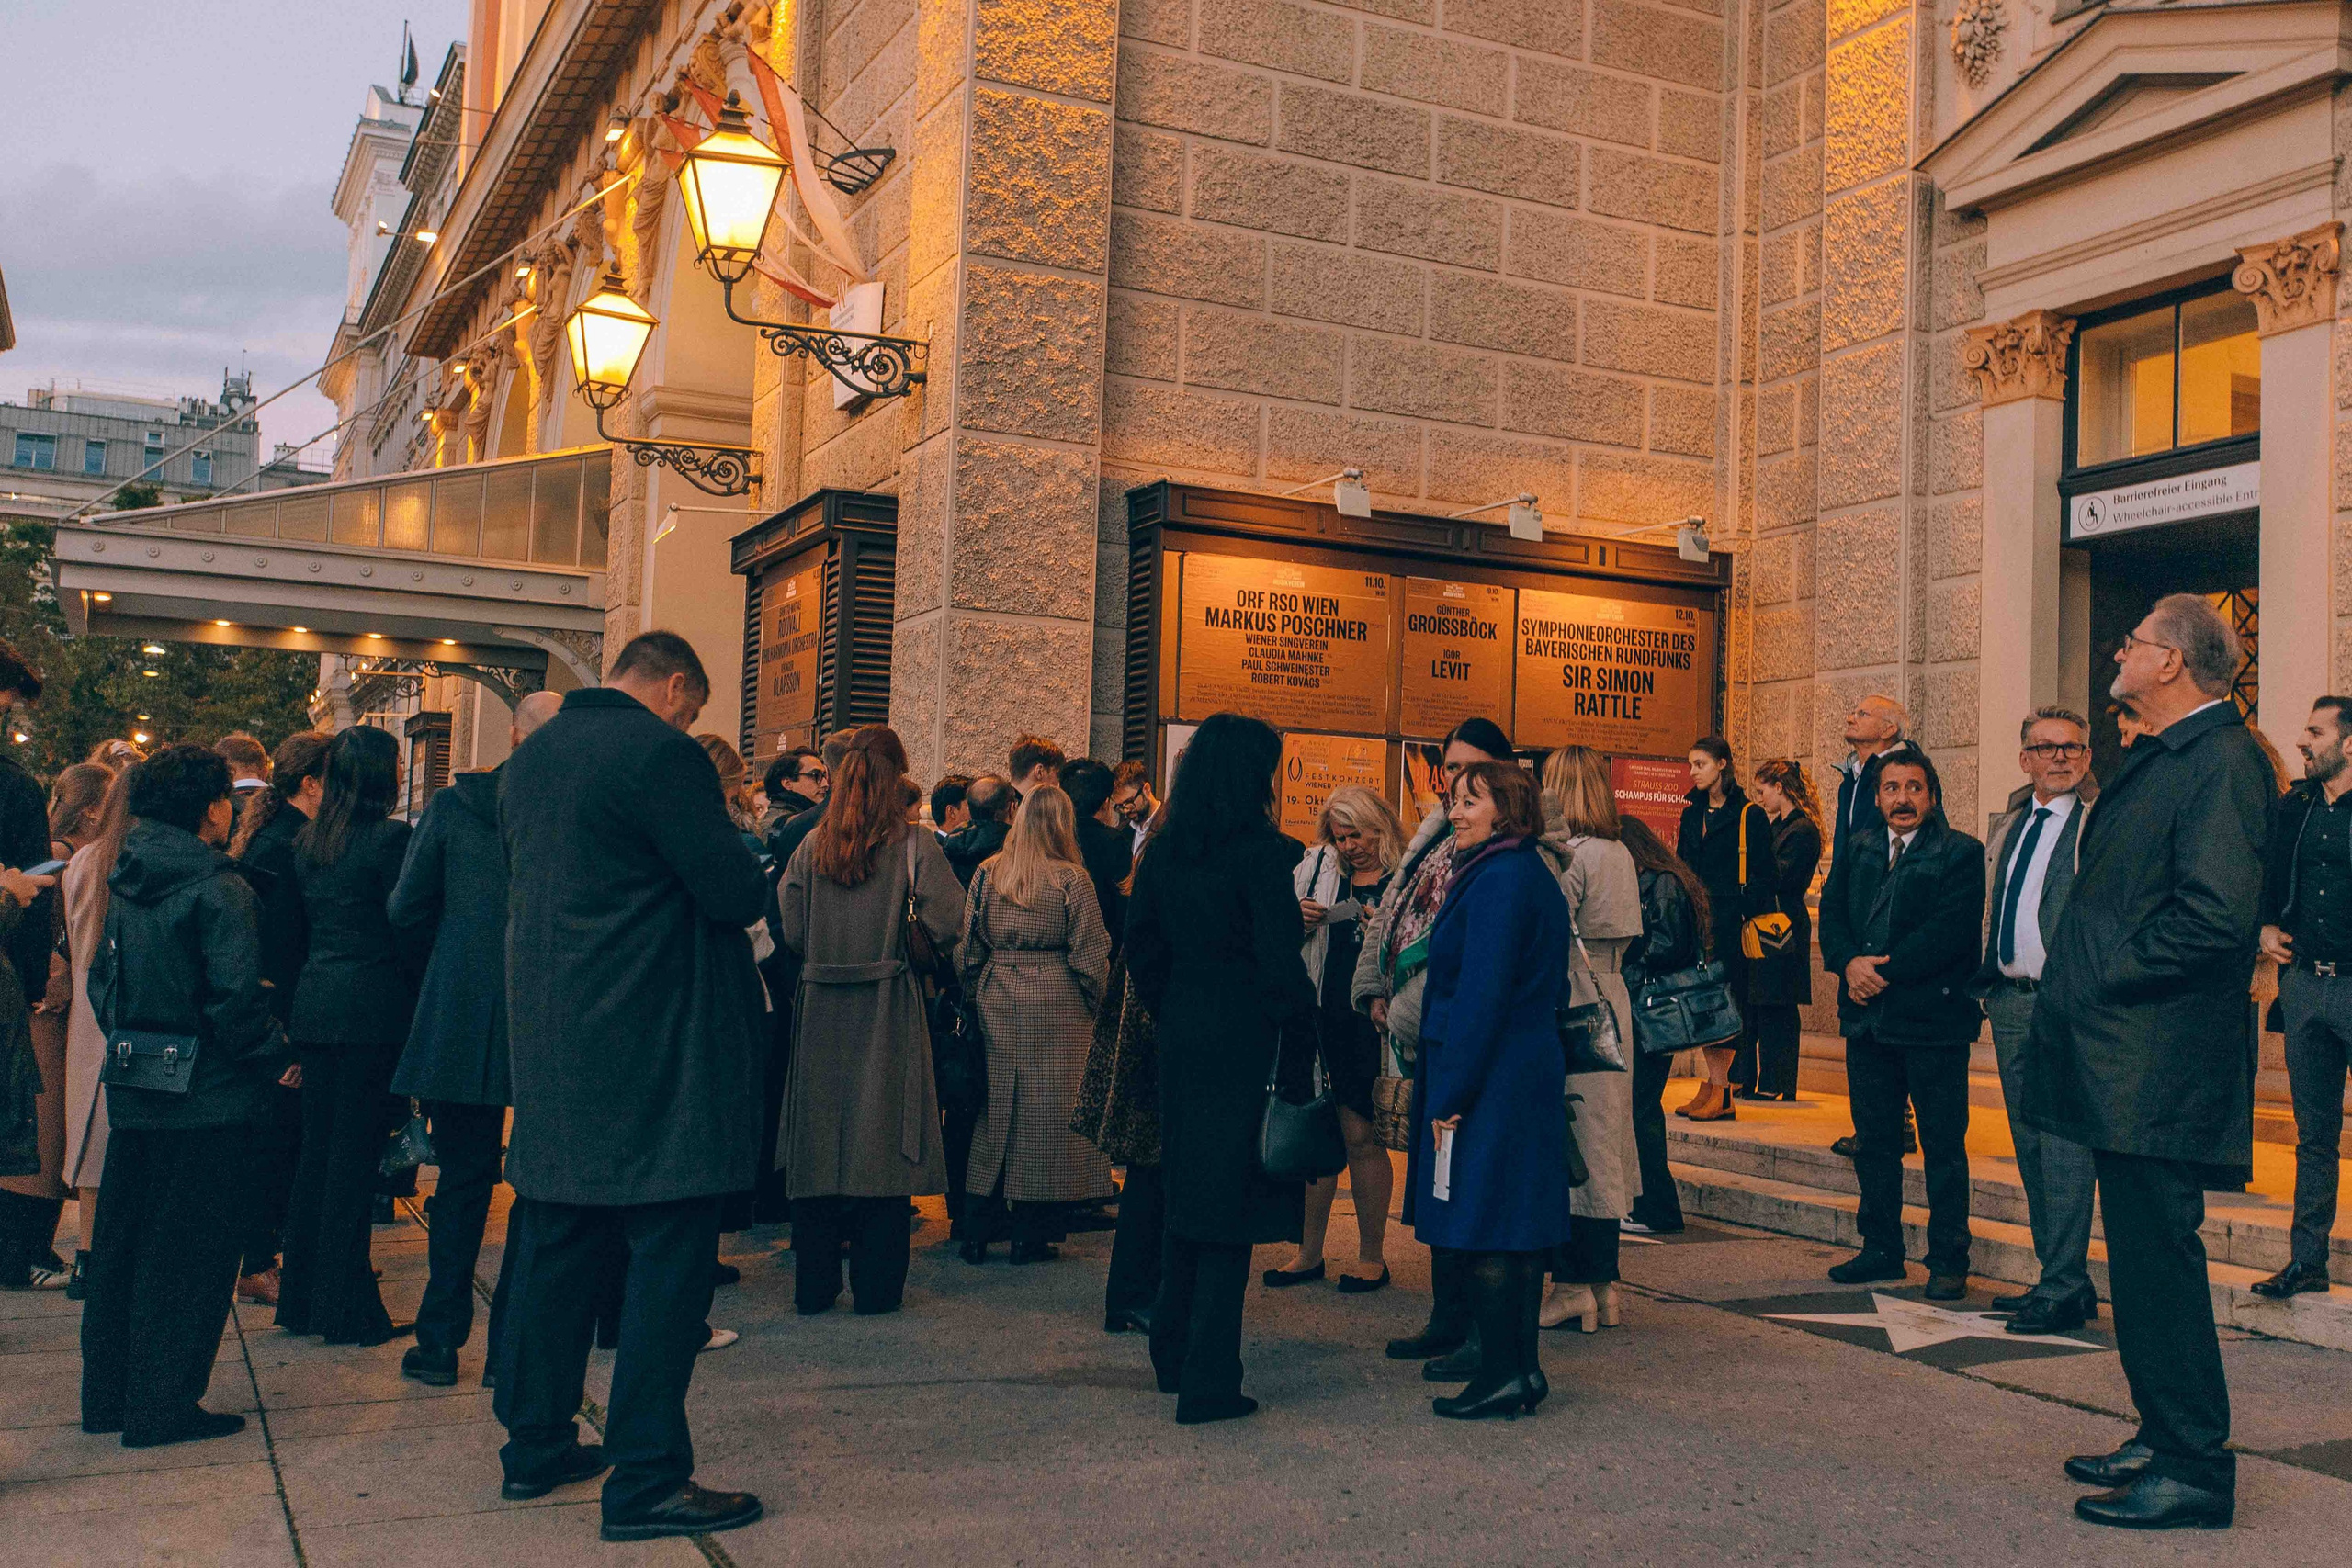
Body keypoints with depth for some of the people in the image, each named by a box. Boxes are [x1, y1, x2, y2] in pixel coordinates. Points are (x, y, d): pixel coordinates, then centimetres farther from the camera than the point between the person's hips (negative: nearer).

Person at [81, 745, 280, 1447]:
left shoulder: (125, 882, 7)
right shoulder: (218, 888, -15)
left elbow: (102, 977, 12)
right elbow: (236, 996, -21)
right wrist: (276, 1057, -8)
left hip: (134, 1095, 7)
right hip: (203, 1098, -7)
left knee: (120, 1242, 16)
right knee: (191, 1251, 2)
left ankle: (107, 1395, 27)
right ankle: (163, 1406, 8)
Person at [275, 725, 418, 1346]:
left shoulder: (308, 840, 11)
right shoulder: (390, 837, -11)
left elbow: (300, 924, 14)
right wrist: (425, 1007, -1)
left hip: (314, 1004, 7)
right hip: (373, 1007, -7)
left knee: (315, 1148, 14)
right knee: (355, 1153, -2)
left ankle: (301, 1296, 22)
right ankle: (346, 1308, 3)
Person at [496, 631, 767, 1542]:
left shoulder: (530, 756, 12)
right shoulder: (660, 753, -15)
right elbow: (739, 894, -16)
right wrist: (738, 871, 6)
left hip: (551, 1043, 9)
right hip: (654, 1050, -9)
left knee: (558, 1243, 17)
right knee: (670, 1253, -2)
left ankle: (535, 1444, 27)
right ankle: (646, 1480, 2)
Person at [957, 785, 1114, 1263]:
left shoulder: (988, 873, 4)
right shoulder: (1072, 879, -8)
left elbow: (967, 947, 7)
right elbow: (1091, 954, -7)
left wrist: (975, 994, 18)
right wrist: (1095, 1003, 7)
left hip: (997, 1003, 4)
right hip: (1056, 1007, -4)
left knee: (994, 1105, 12)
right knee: (1046, 1112, 4)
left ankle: (978, 1228, 16)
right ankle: (1030, 1234, 8)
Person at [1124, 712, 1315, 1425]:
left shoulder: (1165, 851, 5)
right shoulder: (1260, 852, -13)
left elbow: (1142, 946, 10)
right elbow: (1280, 960, -16)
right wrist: (1302, 1021, -4)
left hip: (1182, 1042, 6)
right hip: (1246, 1045, -6)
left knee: (1185, 1192, 18)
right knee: (1230, 1203, -1)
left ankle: (1173, 1354, 29)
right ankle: (1209, 1383, 2)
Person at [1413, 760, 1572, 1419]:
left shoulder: (1498, 880, -15)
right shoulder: (1533, 875, 15)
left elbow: (1481, 995, -20)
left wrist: (1451, 1094, -18)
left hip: (1490, 1081, -10)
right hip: (1533, 1073, 10)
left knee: (1481, 1228, -4)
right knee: (1517, 1226, 13)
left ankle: (1504, 1373, 1)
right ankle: (1521, 1366, 19)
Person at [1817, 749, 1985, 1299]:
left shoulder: (1961, 853, -4)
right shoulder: (1856, 850, 14)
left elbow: (1950, 930, -14)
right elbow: (1831, 913, 7)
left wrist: (1885, 971, -16)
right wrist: (1850, 963, -12)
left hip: (1933, 1017, -5)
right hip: (1867, 1017, 5)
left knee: (1944, 1145, 1)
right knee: (1873, 1140, 12)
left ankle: (1948, 1259, 10)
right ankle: (1881, 1248, 23)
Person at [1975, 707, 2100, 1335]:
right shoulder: (2007, 826, 17)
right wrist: (1986, 983, 15)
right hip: (2009, 1001, 7)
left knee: (2064, 1147, -6)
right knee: (2031, 1148, 12)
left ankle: (2064, 1289, 0)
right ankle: (2058, 1278, 21)